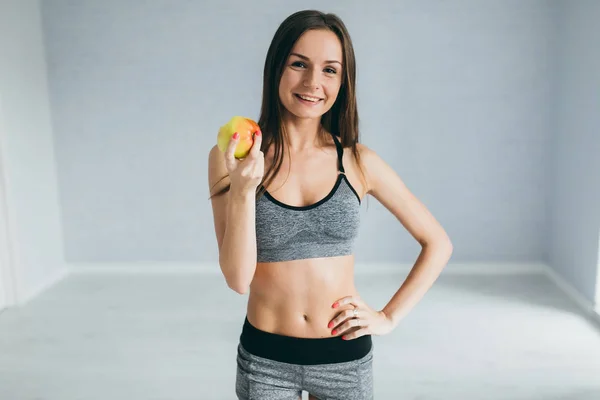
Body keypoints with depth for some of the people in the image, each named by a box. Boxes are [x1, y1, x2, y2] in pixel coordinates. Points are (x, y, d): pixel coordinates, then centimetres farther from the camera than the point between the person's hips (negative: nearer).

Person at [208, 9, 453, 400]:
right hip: (265, 358, 0)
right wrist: (243, 188, -27)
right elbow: (238, 278, -15)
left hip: (346, 356, 1)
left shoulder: (358, 162, -7)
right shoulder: (230, 157, -10)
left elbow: (438, 243, 2)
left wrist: (389, 317, -4)